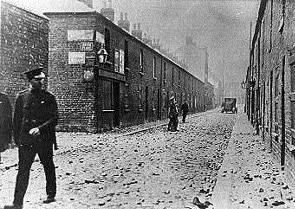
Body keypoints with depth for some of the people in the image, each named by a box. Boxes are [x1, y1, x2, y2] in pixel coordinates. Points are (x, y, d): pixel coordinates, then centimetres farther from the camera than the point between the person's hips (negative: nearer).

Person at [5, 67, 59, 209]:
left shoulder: (48, 98, 0)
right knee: (23, 169, -2)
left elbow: (54, 119, -4)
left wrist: (39, 128, -17)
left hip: (45, 139, 0)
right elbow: (16, 119, 8)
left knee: (48, 167, 12)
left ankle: (51, 195, 30)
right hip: (26, 140, 0)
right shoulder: (21, 97, 3)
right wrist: (17, 139, 5)